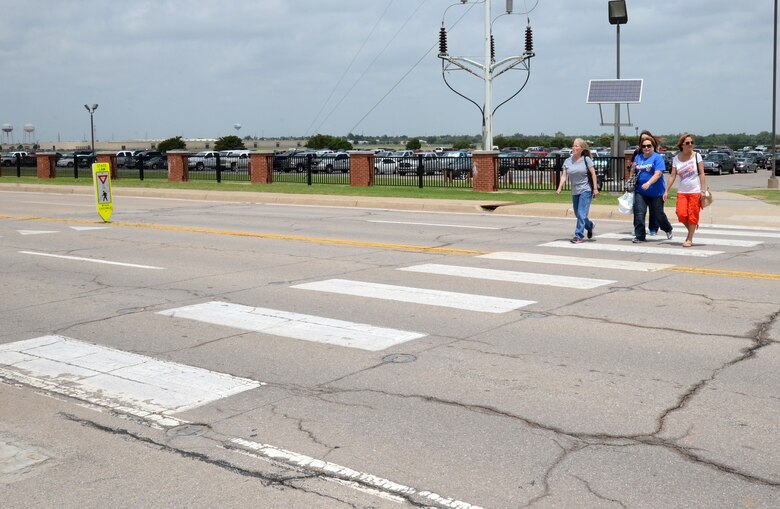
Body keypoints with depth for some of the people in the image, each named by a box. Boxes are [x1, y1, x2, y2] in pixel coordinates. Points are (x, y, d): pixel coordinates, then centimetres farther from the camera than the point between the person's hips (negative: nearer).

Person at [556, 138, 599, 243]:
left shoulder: (586, 159, -5)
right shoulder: (567, 161, 5)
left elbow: (593, 173, -4)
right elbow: (564, 175, 1)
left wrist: (595, 188, -8)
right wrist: (559, 188, -12)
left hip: (586, 190, -5)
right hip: (574, 191, 5)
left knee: (581, 214, -12)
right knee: (578, 214, 14)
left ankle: (579, 236, -8)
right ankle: (590, 226, 41)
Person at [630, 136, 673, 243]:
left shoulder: (657, 158, -6)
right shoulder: (638, 157, 10)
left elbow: (658, 174, -17)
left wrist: (648, 183, -31)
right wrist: (633, 168, -4)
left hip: (656, 192, -3)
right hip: (640, 191, 4)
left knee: (659, 214, 10)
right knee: (639, 213, -10)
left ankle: (668, 230, 37)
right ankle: (639, 236, -5)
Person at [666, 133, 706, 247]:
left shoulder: (697, 156, -2)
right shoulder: (676, 158, 5)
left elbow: (702, 174, -4)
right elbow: (672, 176, 5)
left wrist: (703, 190, -11)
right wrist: (666, 191, -1)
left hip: (695, 191, -2)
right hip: (682, 191, 2)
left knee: (692, 215, -2)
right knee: (681, 214, -9)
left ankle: (690, 239, 8)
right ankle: (691, 229, 21)